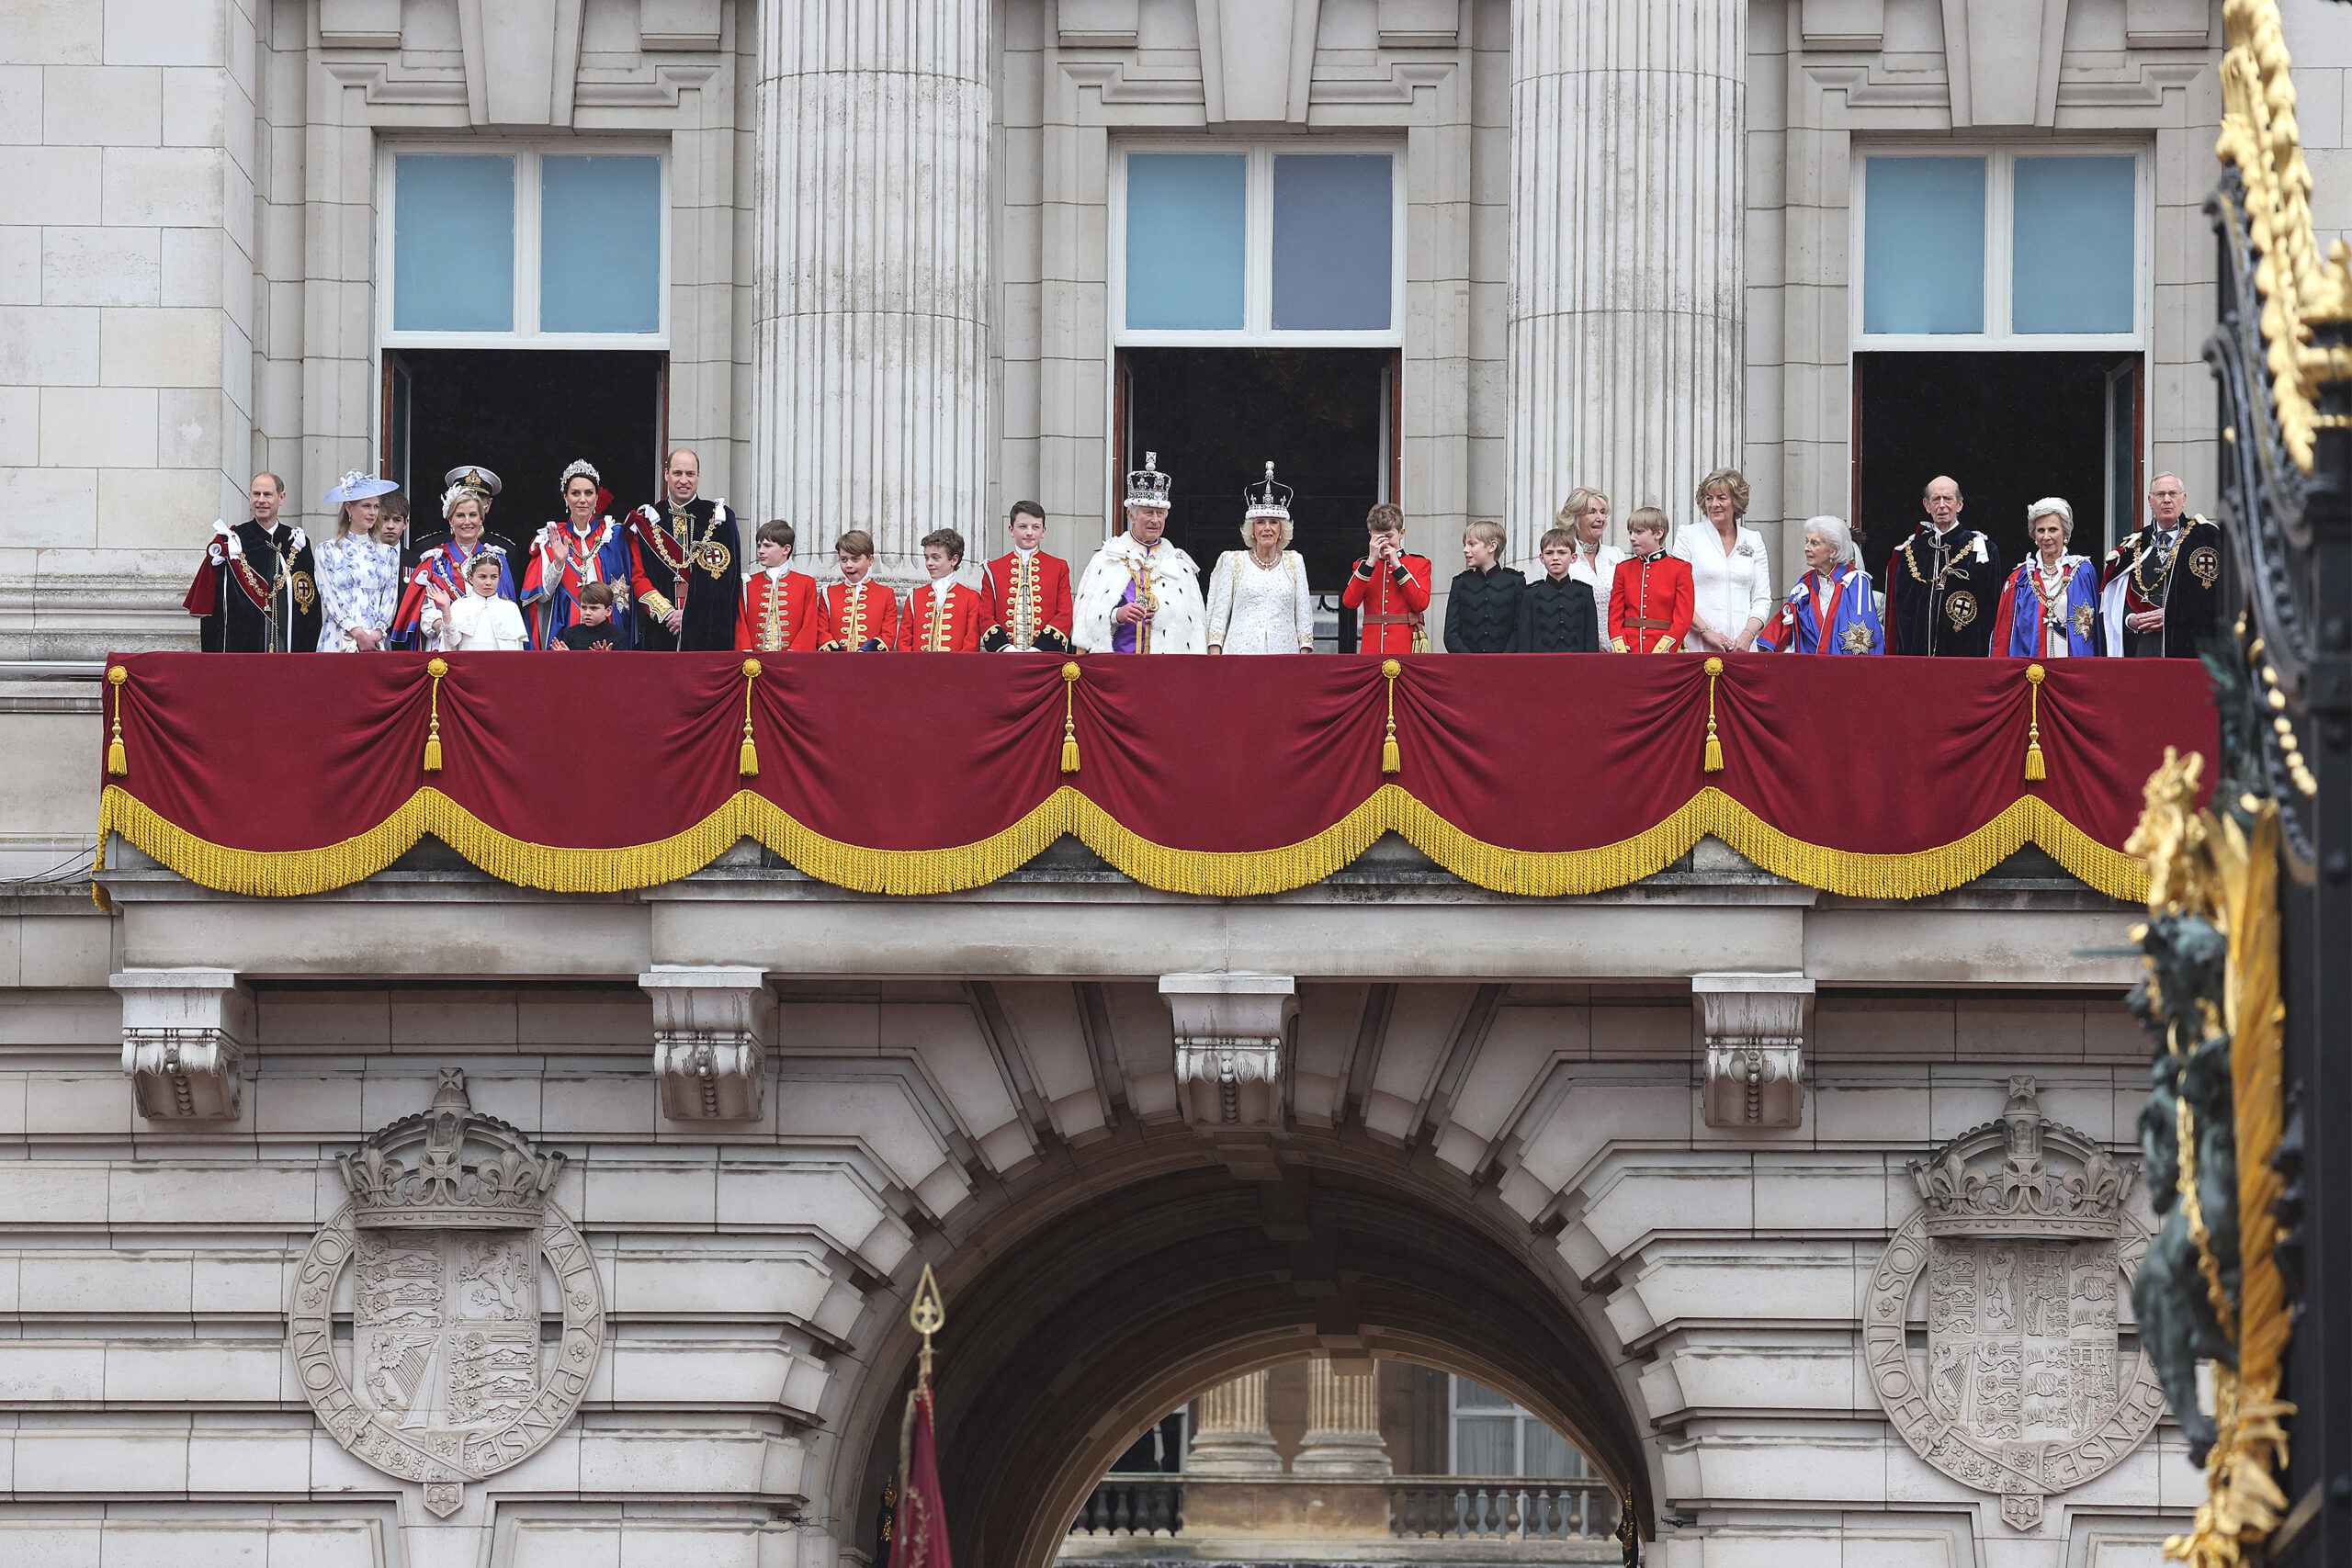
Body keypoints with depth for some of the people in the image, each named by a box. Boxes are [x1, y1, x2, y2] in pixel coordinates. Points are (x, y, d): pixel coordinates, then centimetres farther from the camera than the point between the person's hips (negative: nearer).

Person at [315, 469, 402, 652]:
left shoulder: (387, 552, 15)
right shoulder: (328, 551, 7)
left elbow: (391, 596, 10)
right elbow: (330, 597, -1)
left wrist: (378, 632, -6)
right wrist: (358, 633, -11)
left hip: (376, 640, 2)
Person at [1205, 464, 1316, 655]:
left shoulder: (1294, 562, 13)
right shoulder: (1233, 561, 9)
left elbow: (1304, 613, 12)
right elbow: (1220, 612, 8)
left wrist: (1305, 654, 3)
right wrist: (1214, 655, -1)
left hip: (1284, 650, 1)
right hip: (1241, 650, -1)